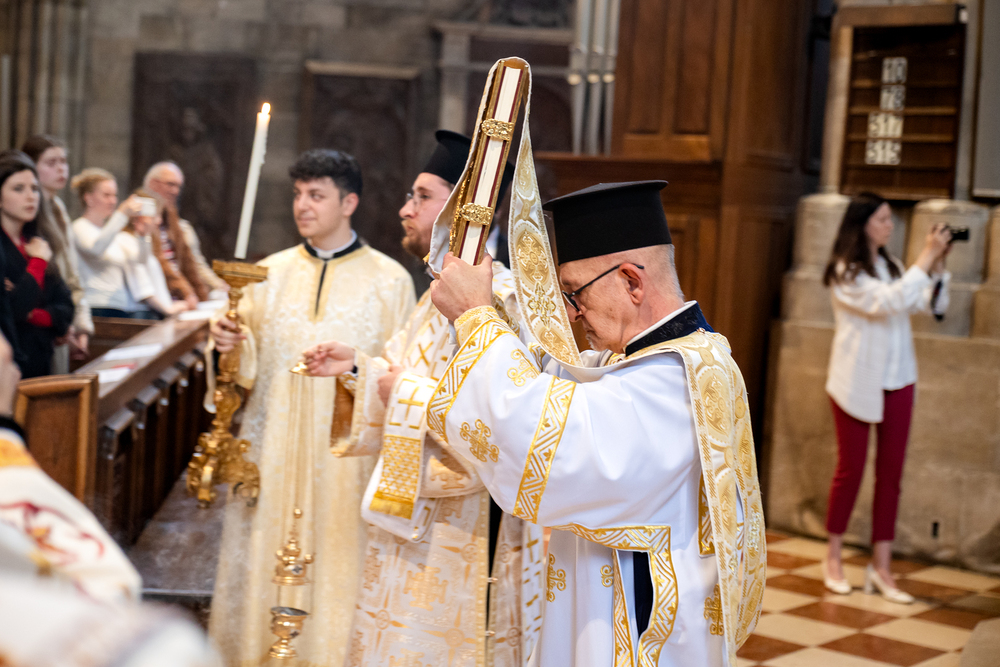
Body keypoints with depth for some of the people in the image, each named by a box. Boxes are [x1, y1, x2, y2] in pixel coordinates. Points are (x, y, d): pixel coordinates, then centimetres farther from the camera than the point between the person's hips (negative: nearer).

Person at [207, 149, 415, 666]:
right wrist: (229, 346, -12)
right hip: (272, 453, 2)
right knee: (264, 566, 5)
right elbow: (247, 369, 7)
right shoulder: (270, 273, 8)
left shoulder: (390, 280, 1)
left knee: (337, 574, 1)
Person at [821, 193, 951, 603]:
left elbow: (931, 304, 8)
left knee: (890, 473, 3)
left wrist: (938, 265, -6)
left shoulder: (890, 265, 10)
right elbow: (887, 302, -25)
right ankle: (833, 558, 19)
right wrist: (925, 258, -23)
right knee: (851, 470, 3)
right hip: (857, 383, -6)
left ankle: (881, 567, 8)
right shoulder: (845, 272, -11)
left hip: (896, 380, 6)